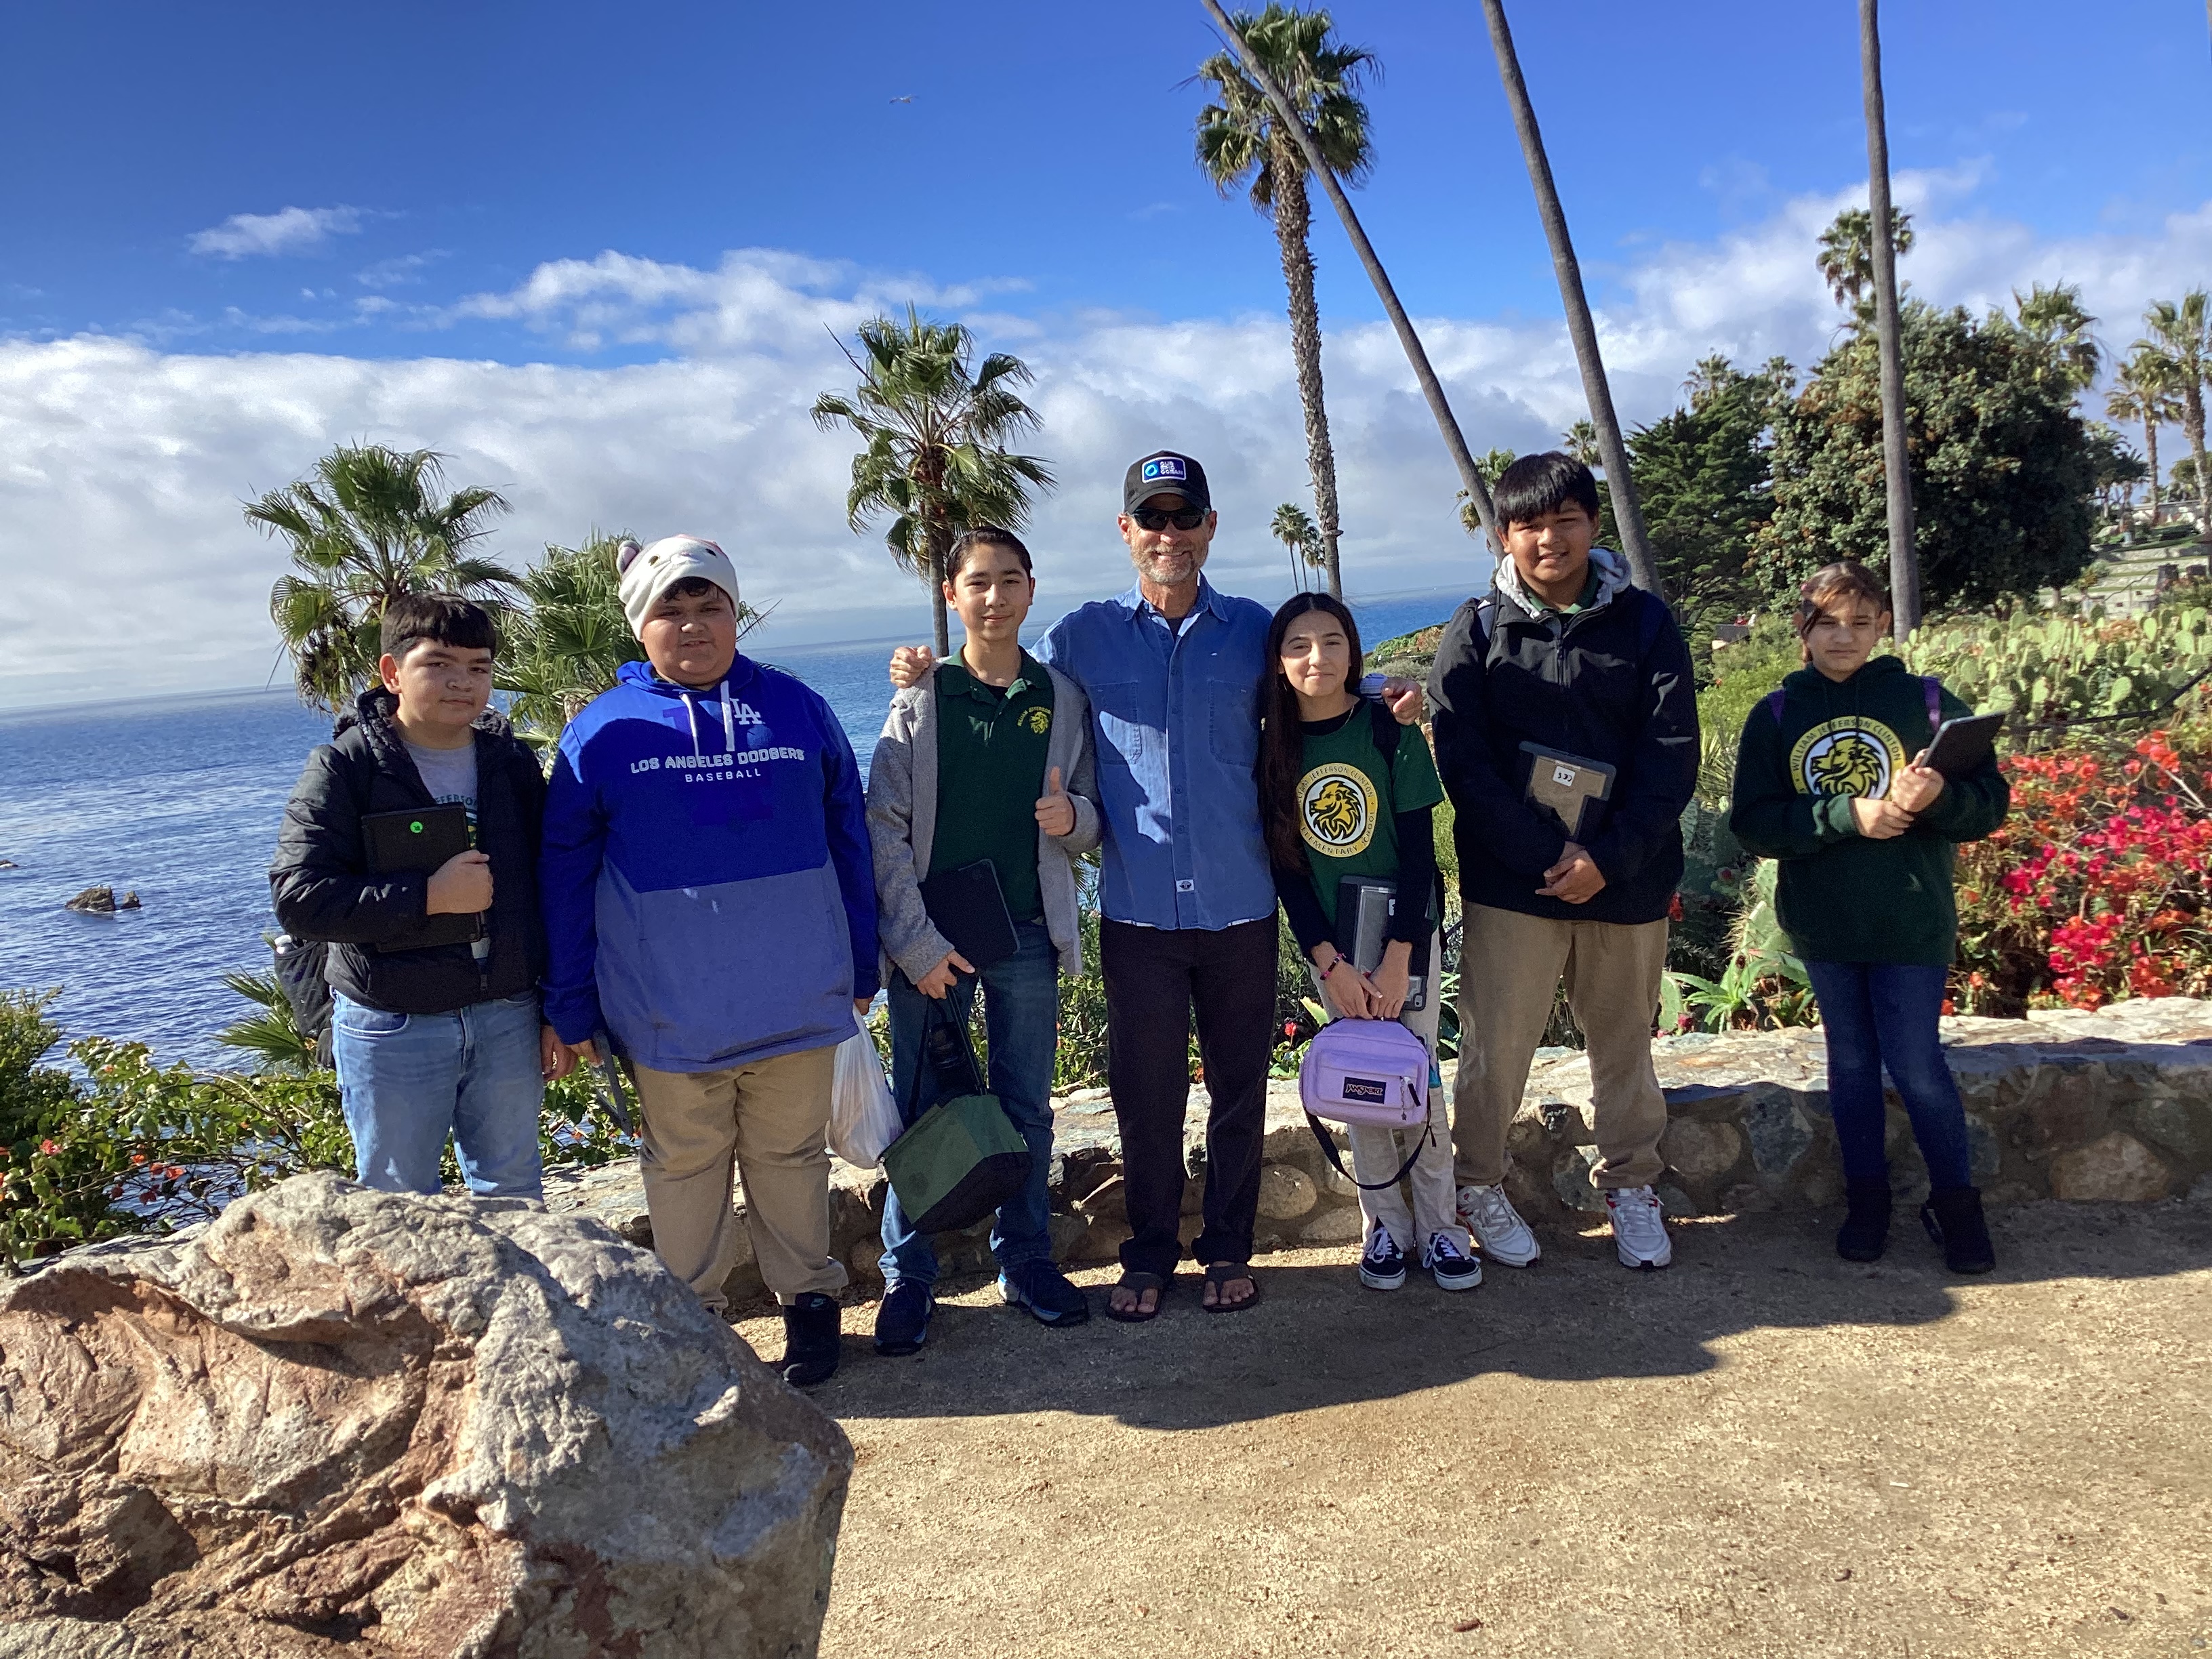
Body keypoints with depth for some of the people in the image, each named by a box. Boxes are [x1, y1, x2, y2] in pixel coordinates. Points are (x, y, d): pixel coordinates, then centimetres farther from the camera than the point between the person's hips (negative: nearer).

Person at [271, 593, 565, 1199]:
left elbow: (549, 893, 7)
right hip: (391, 1028, -3)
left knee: (513, 1191, 16)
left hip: (507, 1017, 3)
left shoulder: (513, 764, 3)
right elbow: (299, 898, -16)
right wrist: (429, 897, -23)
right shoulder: (345, 768, -8)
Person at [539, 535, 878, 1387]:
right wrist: (572, 1007, 1)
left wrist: (862, 966, 8)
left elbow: (849, 841, 8)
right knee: (684, 1167, 13)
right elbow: (564, 877, 2)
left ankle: (808, 1299, 31)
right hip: (670, 1014, 0)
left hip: (796, 999, 1)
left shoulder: (798, 709, 4)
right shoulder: (603, 731, 0)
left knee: (792, 1157, 13)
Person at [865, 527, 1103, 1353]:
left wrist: (1072, 816, -16)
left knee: (1026, 1111, 12)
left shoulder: (1062, 699, 6)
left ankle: (1026, 1260, 26)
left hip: (1027, 936, 2)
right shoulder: (920, 700, -1)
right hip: (930, 939, -2)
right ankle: (907, 1277, 18)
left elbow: (1092, 818, 9)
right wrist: (917, 940, -11)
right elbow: (883, 827, -5)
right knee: (919, 1110, 5)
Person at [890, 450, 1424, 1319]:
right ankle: (1148, 1253, 27)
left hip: (1240, 906, 1)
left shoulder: (1254, 630, 5)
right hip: (1137, 911, 0)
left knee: (1238, 1087, 12)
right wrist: (929, 676, -4)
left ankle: (1228, 1248, 30)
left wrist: (1387, 695, -2)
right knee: (1144, 1092, 8)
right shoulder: (1084, 636, 3)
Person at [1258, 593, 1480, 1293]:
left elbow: (1419, 850, -9)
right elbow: (1284, 865, -3)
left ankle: (1438, 1225, 16)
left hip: (1406, 932, -1)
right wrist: (1330, 961, -11)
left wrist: (1398, 957, -14)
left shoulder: (1391, 730, -8)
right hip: (1328, 941, 1)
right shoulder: (1273, 746, -4)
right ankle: (1384, 1225, 20)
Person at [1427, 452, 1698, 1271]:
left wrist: (1608, 857, -14)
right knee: (1495, 1044, 3)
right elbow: (1463, 763, -7)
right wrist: (1548, 854, -15)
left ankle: (1630, 1188, 32)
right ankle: (1479, 1186, 23)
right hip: (1511, 882, -1)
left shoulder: (1644, 622, 2)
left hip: (1626, 880, 2)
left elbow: (1673, 753, -3)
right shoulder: (1477, 630, 0)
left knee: (1625, 1043, 14)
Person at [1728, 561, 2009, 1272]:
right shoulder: (1777, 714, 1)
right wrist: (1845, 815, -19)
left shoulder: (1925, 700, -3)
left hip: (1911, 919, -2)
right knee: (1850, 1061, 13)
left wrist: (1941, 796, -24)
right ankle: (1866, 1199, 27)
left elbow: (1991, 801, -3)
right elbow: (1752, 822, -7)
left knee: (1916, 1065, 0)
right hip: (1822, 921, 2)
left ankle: (1955, 1202, 21)